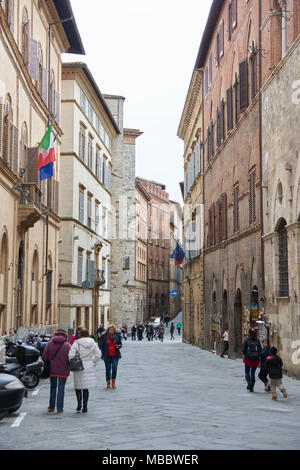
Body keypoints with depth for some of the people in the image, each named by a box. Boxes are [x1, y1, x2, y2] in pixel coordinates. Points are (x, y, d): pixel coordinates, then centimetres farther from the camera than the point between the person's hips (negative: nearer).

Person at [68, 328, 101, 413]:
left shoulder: (76, 343, -9)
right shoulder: (93, 343, 1)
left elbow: (71, 355, -17)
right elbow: (98, 355, -3)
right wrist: (93, 362, 9)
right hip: (90, 368, 3)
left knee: (78, 386, 14)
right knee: (86, 388, 12)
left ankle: (79, 403, -2)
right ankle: (85, 407, 13)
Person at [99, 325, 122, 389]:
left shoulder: (117, 335, 4)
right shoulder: (104, 336, 0)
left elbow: (120, 344, 12)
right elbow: (101, 345, 2)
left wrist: (118, 346, -11)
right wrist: (102, 354, -9)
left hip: (115, 355, 0)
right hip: (107, 356, 0)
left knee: (114, 368, -12)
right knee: (108, 369, 4)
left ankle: (113, 382, 1)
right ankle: (108, 383, 17)